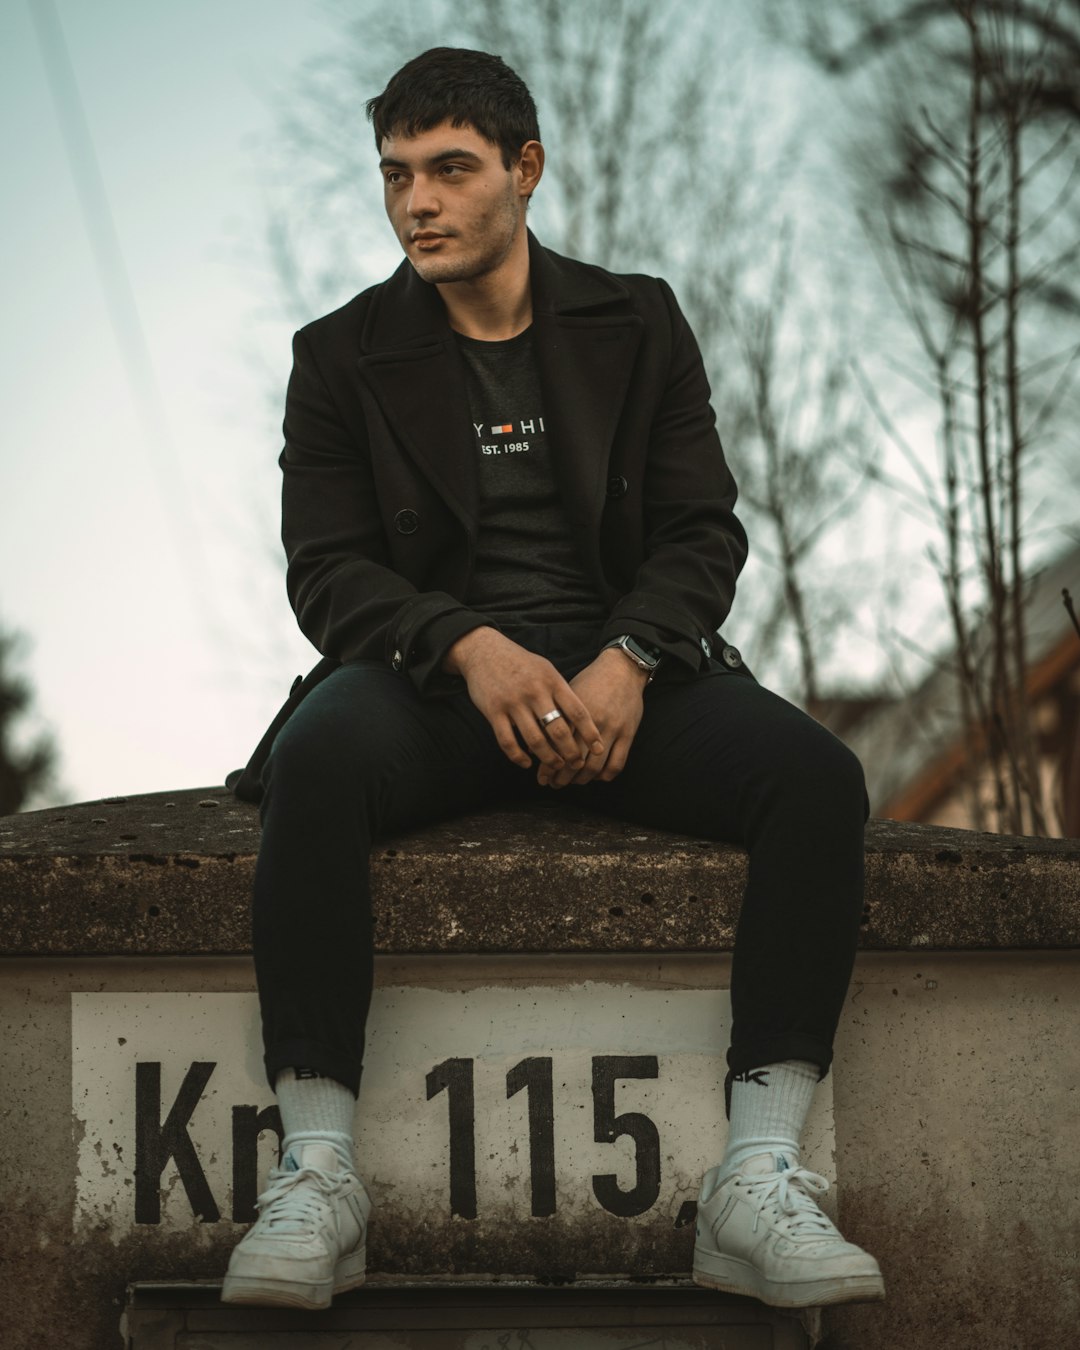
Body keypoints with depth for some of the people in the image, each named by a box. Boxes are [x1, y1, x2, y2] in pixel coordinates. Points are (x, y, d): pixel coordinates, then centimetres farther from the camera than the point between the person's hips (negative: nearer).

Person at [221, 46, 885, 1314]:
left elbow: (702, 536, 6)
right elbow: (328, 571, 0)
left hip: (621, 672, 2)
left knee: (818, 777, -28)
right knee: (318, 757, -38)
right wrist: (471, 647, -21)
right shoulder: (343, 355, 10)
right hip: (432, 675, -2)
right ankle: (316, 1176, -38)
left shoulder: (638, 325, 13)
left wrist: (627, 662, -16)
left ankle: (757, 1184, -32)